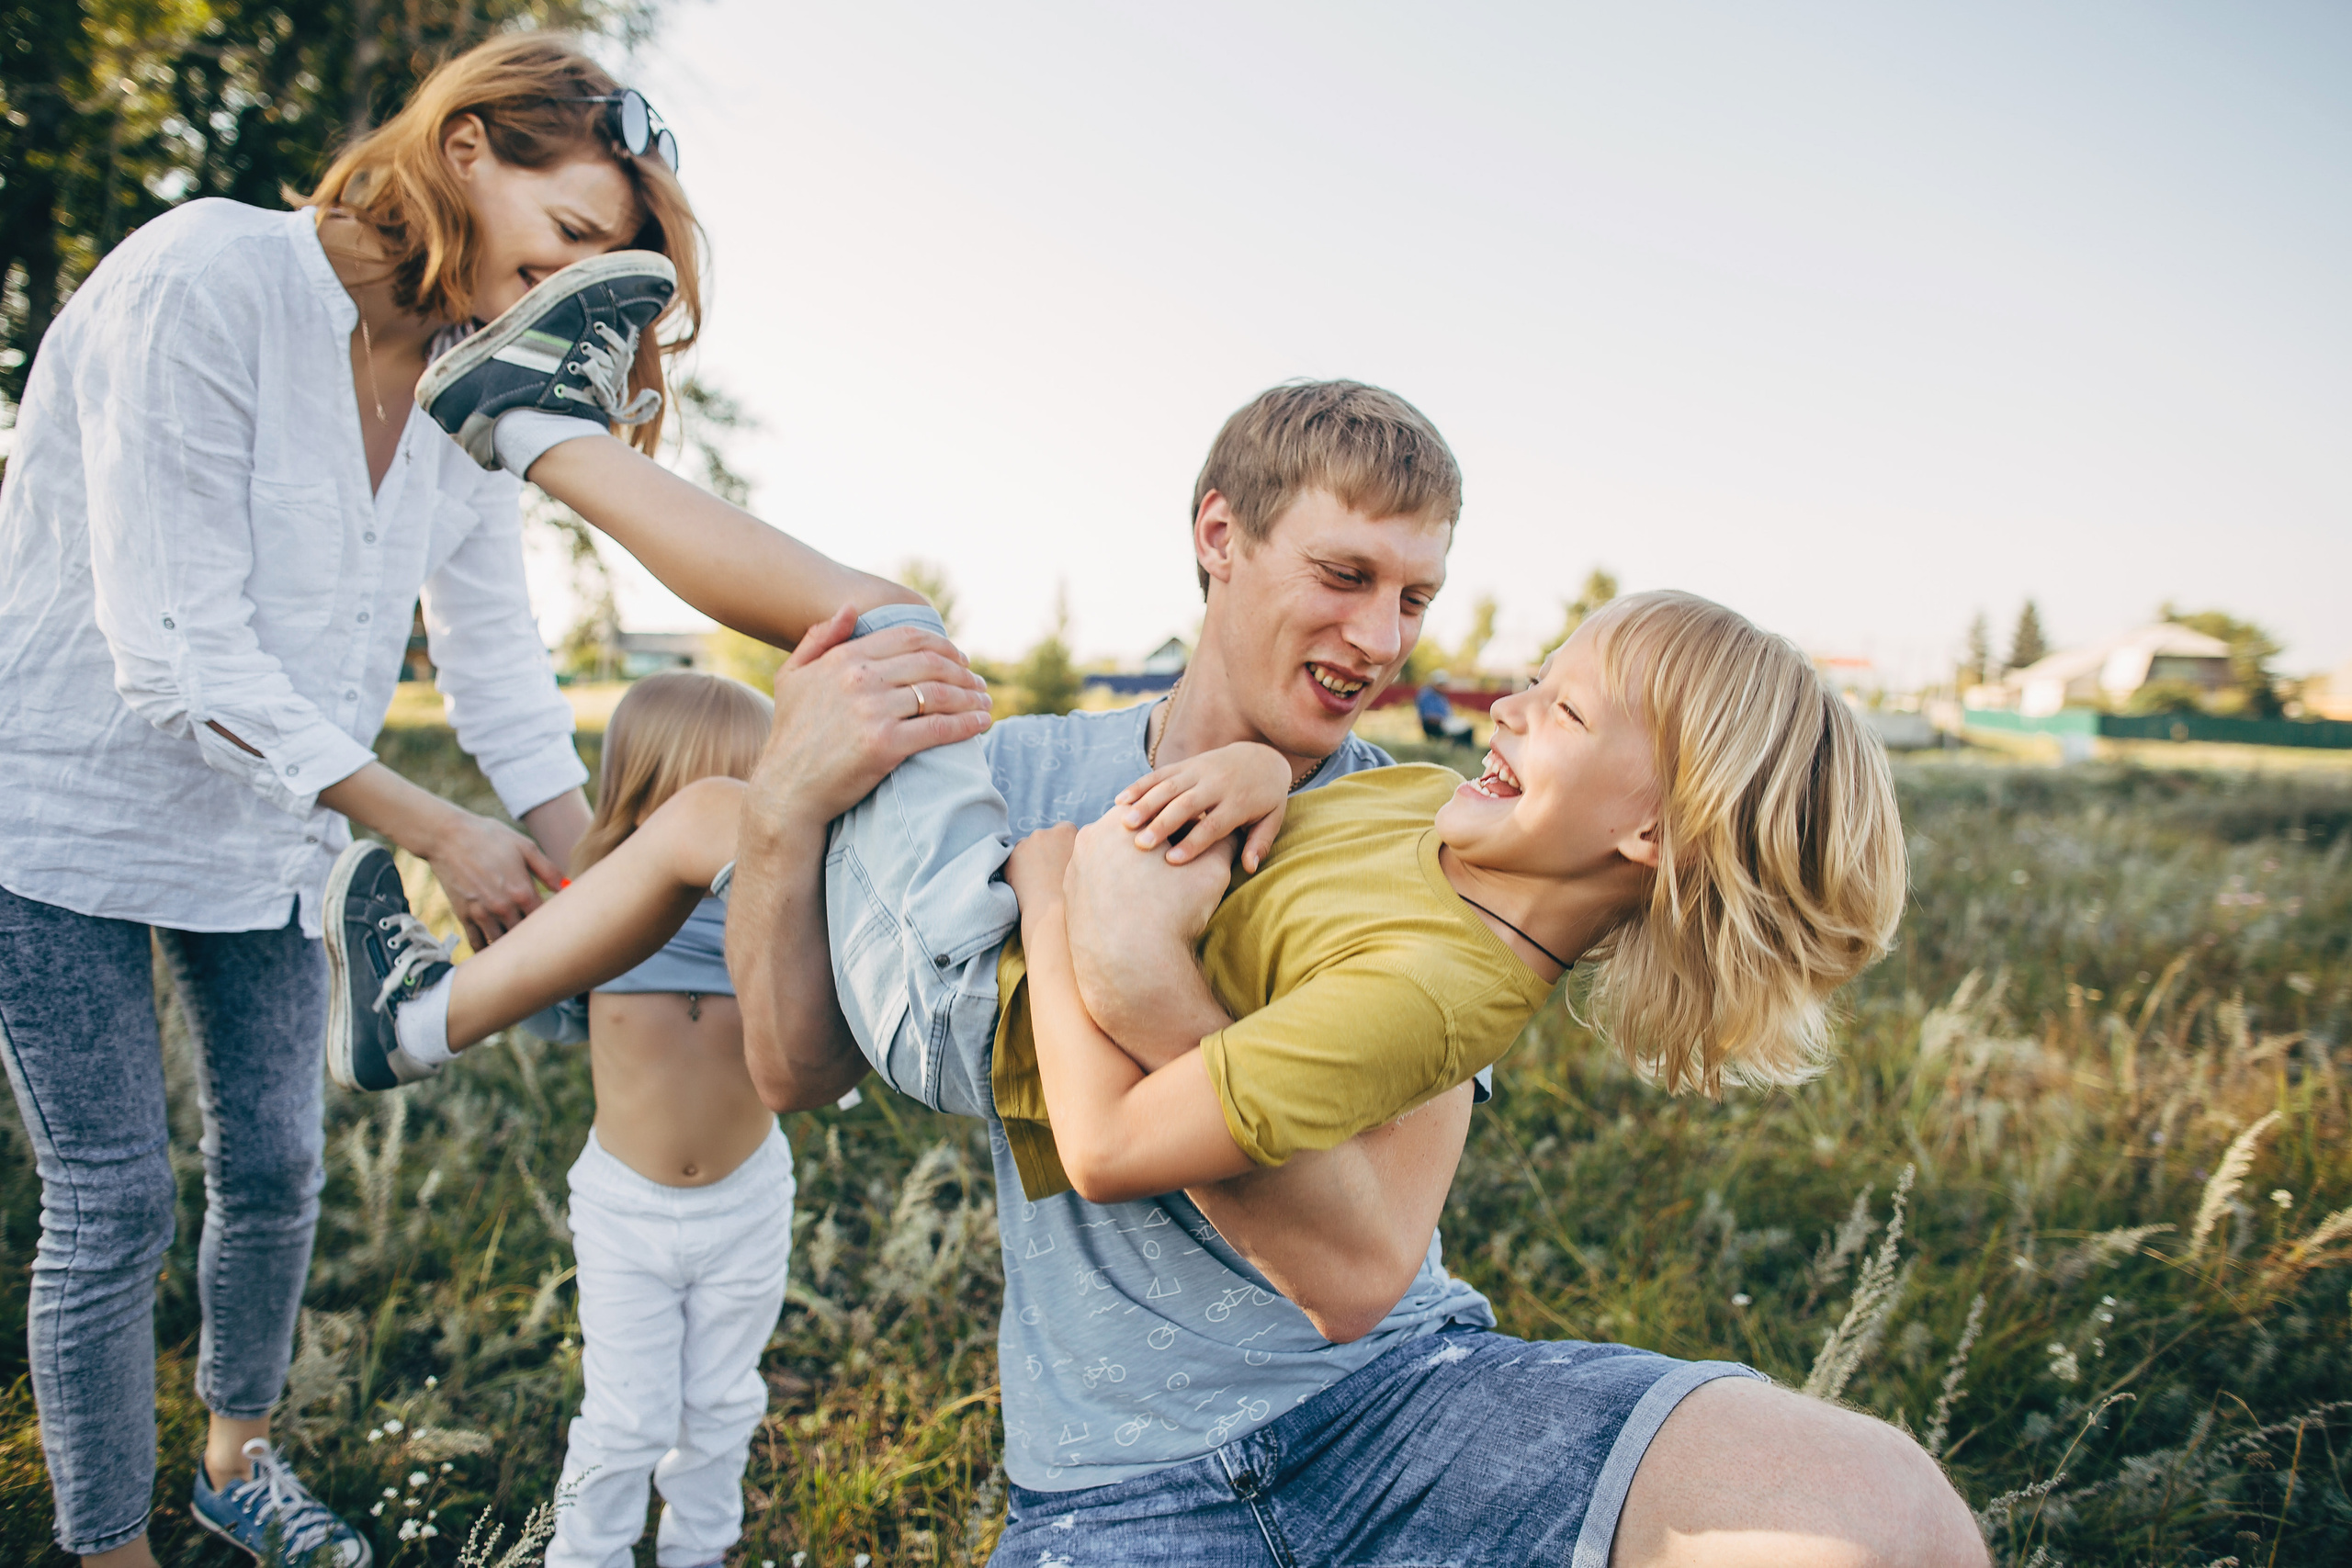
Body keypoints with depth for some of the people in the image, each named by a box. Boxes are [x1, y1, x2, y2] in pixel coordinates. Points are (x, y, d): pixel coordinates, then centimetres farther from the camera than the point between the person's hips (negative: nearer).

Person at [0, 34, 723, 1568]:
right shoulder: (206, 281, -24)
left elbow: (499, 663, -3)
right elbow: (176, 654, -27)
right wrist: (441, 833, -27)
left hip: (266, 839, 6)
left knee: (277, 1172, 14)